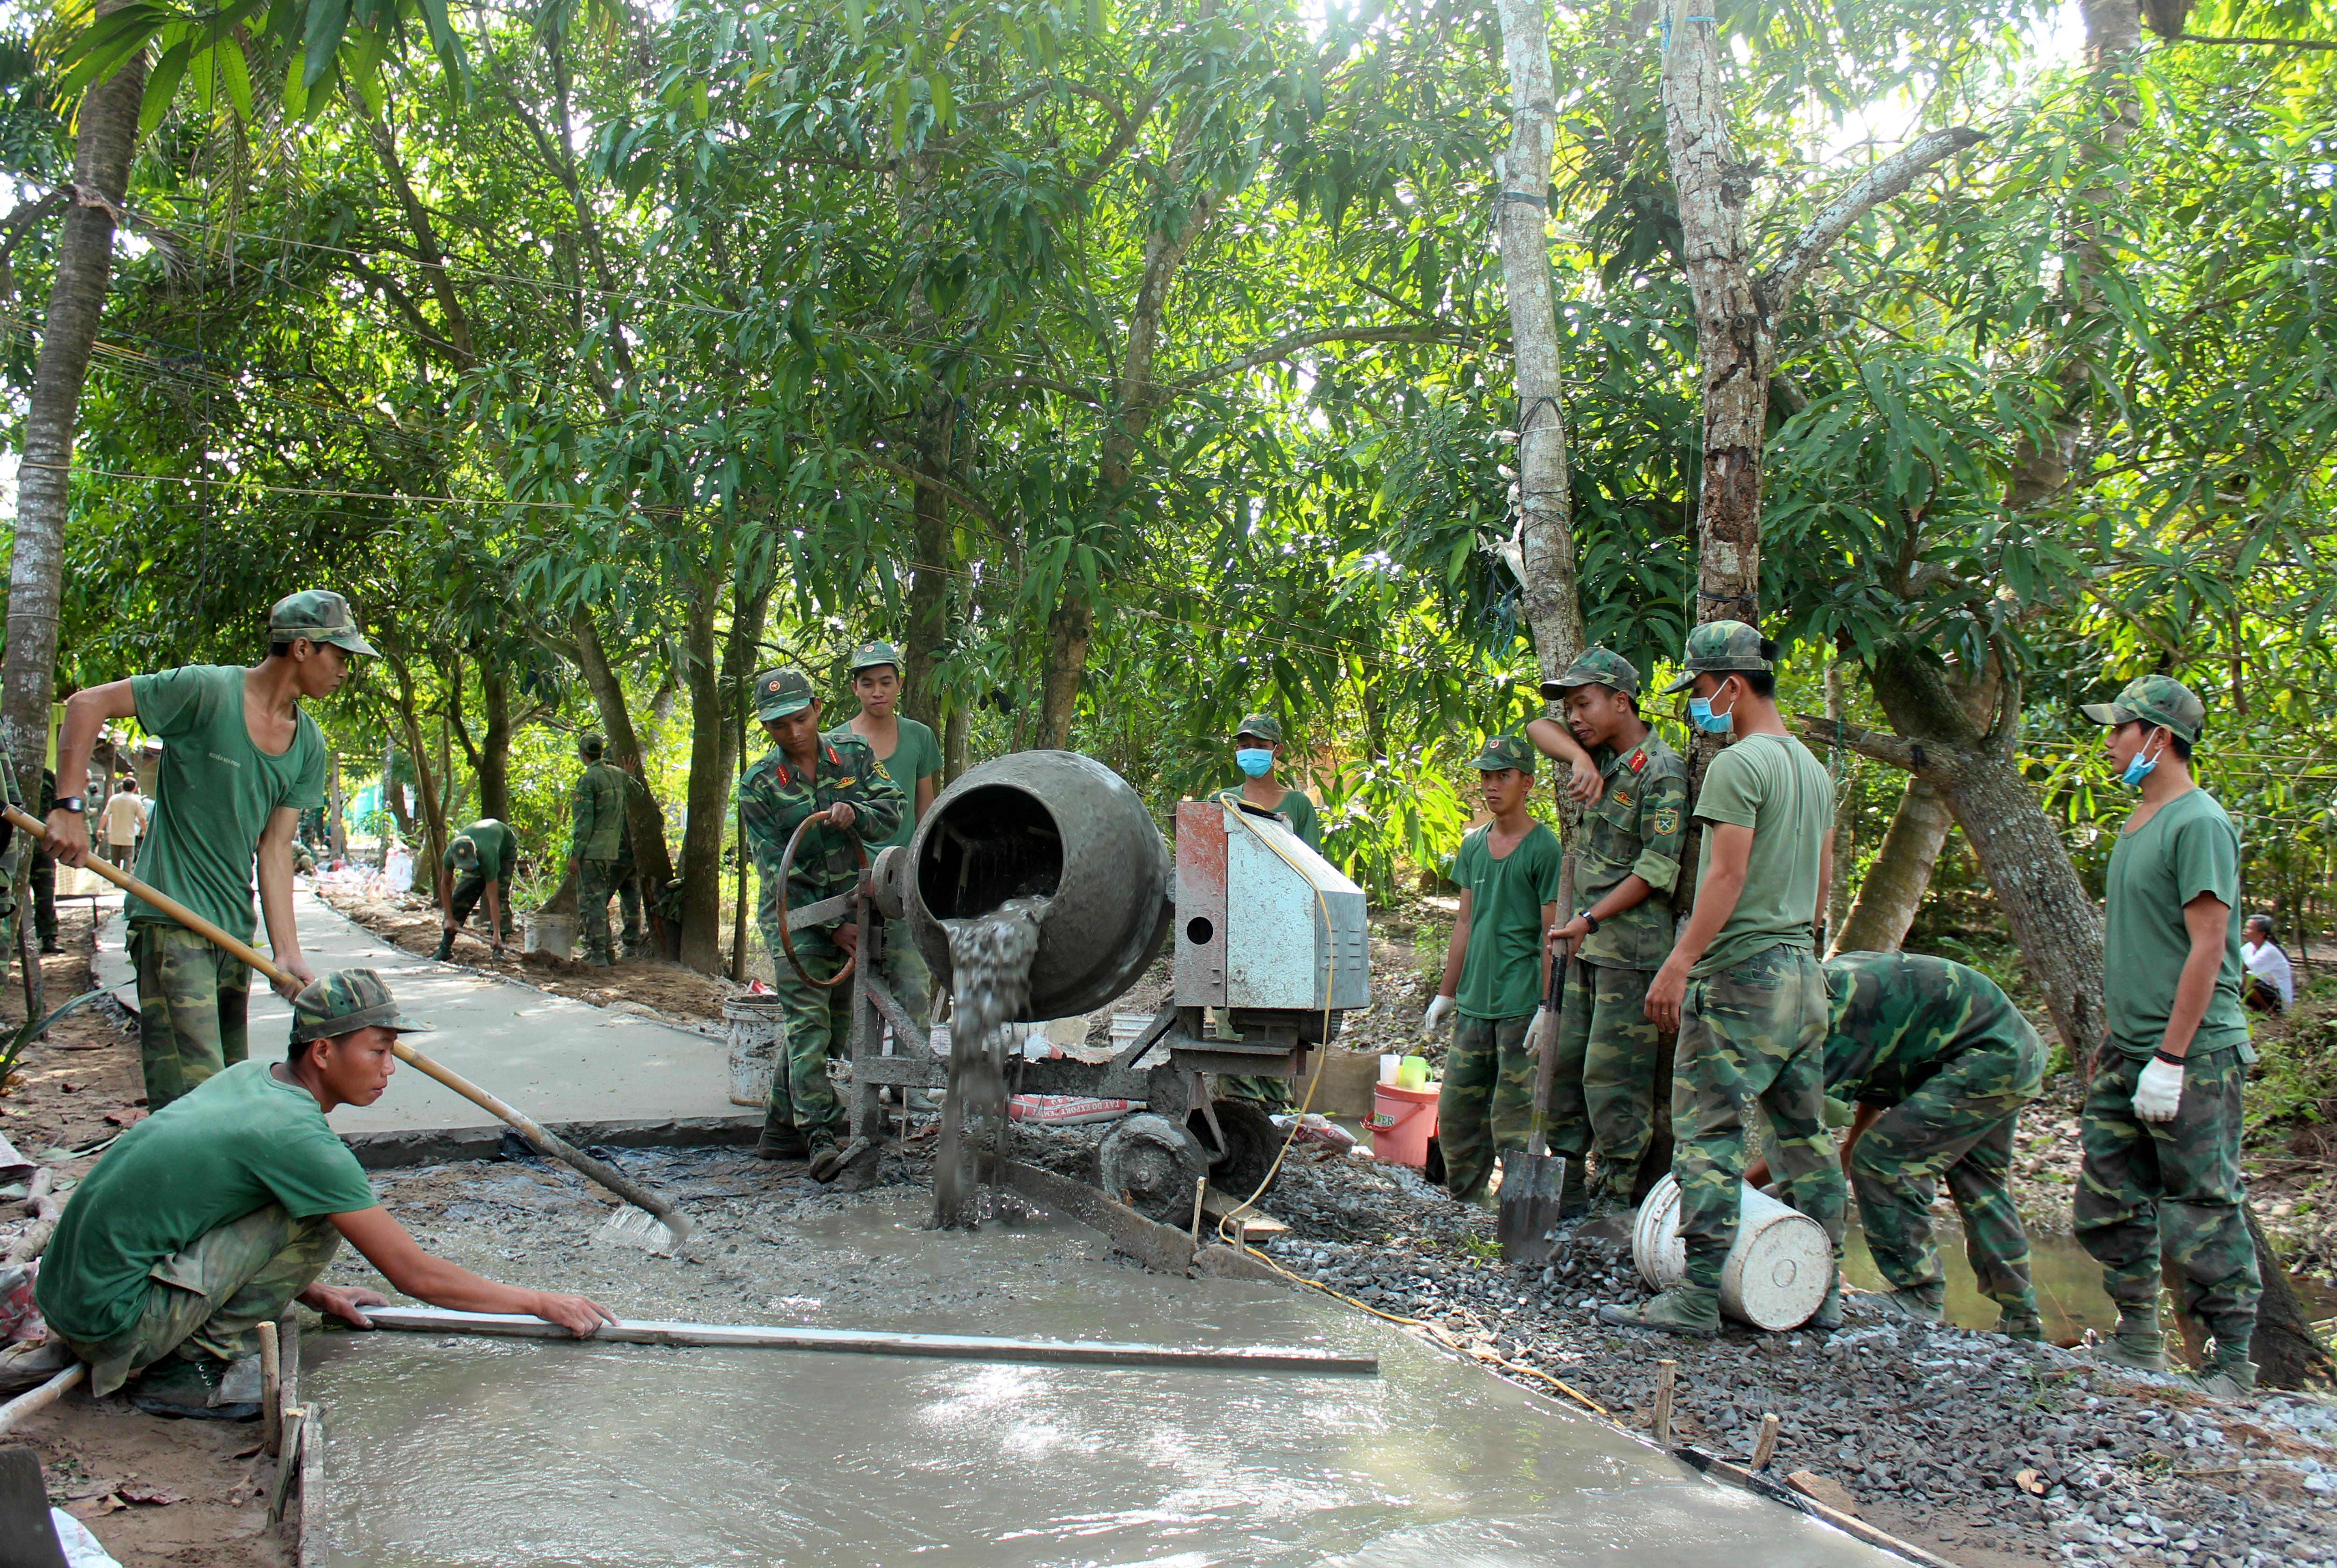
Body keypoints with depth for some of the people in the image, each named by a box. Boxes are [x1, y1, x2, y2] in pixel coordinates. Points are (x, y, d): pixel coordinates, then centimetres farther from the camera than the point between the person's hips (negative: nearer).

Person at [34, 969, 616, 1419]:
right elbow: (415, 1274, -14)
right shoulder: (298, 1136, -19)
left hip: (61, 1293, 9)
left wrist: (312, 1293, 21)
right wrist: (540, 1303, -5)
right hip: (113, 1321, -9)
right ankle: (190, 1369, -5)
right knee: (317, 1217, -15)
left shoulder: (248, 1079, 5)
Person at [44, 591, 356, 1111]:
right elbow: (87, 704, -9)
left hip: (236, 928, 8)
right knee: (195, 1098, -14)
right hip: (173, 918, -7)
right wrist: (70, 807, -17)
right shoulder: (207, 691, -11)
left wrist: (288, 953, -4)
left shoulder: (308, 745, 8)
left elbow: (274, 849, 5)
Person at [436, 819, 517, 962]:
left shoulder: (488, 857, -47)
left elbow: (493, 898, -45)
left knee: (500, 896, -21)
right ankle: (445, 948, 2)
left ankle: (499, 949, -20)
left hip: (506, 847, -4)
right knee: (461, 894, -6)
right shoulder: (449, 856, -35)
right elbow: (445, 884, -14)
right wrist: (449, 918, -12)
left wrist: (496, 933, -47)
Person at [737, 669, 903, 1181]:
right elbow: (776, 871, -9)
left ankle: (780, 1130, 19)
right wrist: (830, 927, -16)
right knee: (809, 1024, -13)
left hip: (849, 910, 4)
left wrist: (854, 812, -27)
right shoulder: (758, 786, -7)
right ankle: (823, 1141, -15)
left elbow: (893, 807, -4)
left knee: (834, 1029, 8)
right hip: (794, 915, -4)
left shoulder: (853, 753, 2)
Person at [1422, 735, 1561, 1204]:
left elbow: (1551, 934, -9)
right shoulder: (1473, 845, 13)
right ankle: (1462, 1211, 23)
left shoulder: (1543, 848, -6)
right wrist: (1446, 994, 17)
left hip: (1521, 1006, -7)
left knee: (1513, 1121, -5)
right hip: (1474, 1004, 7)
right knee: (1455, 1112, 10)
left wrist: (1547, 1009, -15)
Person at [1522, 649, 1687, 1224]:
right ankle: (1565, 1191, 17)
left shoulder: (1662, 771, -11)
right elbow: (1538, 729, 19)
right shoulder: (1604, 756, 12)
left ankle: (1617, 1202, -1)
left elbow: (1657, 871, -16)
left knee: (1613, 1077, -7)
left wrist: (1590, 921, -21)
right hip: (1588, 940, 8)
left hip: (1631, 944, -8)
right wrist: (1580, 759, -2)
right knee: (1563, 1066, 9)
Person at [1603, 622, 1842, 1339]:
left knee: (1708, 1131, -7)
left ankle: (1698, 1298, -6)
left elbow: (1727, 876, -19)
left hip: (1739, 973, -10)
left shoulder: (1739, 764, -12)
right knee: (1806, 1136, 13)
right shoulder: (1814, 767, 17)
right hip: (1803, 974, 10)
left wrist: (1678, 963, -19)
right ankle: (1822, 1291, 19)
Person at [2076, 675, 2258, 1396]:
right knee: (2109, 1205, 11)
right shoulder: (2136, 825, 14)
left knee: (2202, 1215, -1)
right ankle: (2137, 1344, 24)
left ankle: (2232, 1363, 11)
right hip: (2128, 1053, 9)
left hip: (2194, 1056, -9)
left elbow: (2207, 947, -18)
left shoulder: (2199, 823, -13)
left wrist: (2171, 1058, -20)